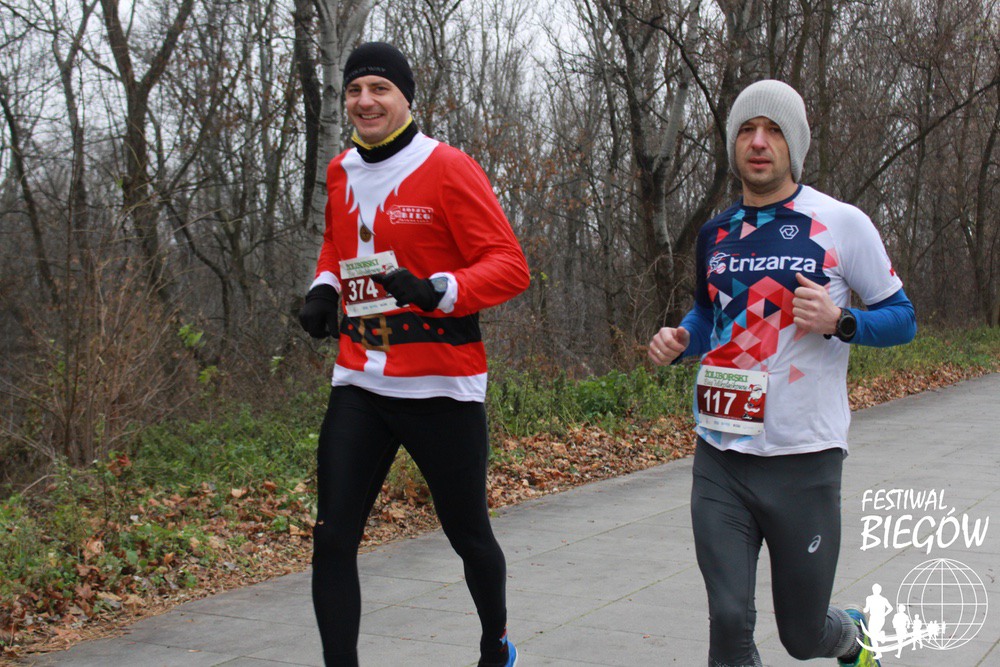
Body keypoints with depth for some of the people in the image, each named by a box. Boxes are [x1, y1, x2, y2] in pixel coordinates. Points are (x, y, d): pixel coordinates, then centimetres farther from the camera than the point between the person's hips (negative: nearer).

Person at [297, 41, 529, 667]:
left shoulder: (447, 169, -9)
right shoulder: (341, 173, 10)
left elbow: (510, 266, -13)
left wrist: (438, 290, -30)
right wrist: (325, 288, 9)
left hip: (441, 387, -5)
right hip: (359, 385, 5)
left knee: (469, 536, 11)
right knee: (333, 539, -3)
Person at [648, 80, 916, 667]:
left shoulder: (842, 224, -5)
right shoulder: (715, 234, 9)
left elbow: (902, 319, 1)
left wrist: (839, 321, -19)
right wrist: (679, 340, 3)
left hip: (804, 458, -3)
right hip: (720, 459, 3)